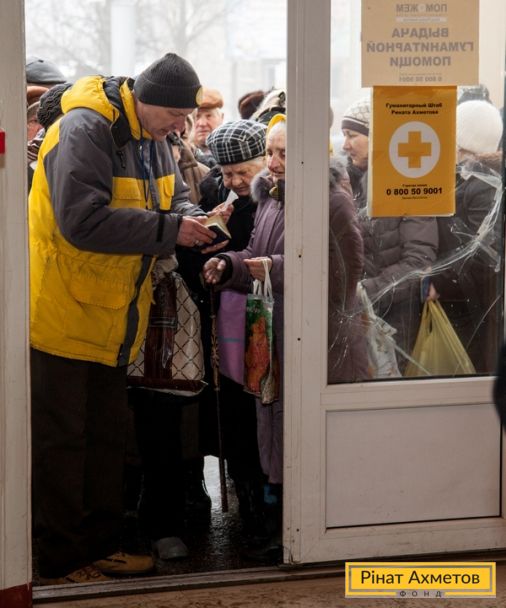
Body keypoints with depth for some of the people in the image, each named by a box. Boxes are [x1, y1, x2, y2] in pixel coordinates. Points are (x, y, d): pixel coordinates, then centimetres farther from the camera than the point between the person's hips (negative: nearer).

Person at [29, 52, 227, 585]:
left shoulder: (152, 139, 6)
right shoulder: (84, 132, -23)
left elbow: (174, 198, 16)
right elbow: (83, 221, -31)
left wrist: (194, 221, -8)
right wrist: (169, 229, -28)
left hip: (110, 320, 9)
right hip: (62, 315, -9)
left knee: (106, 436, 16)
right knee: (61, 440, -1)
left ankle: (100, 546, 27)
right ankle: (60, 561, 8)